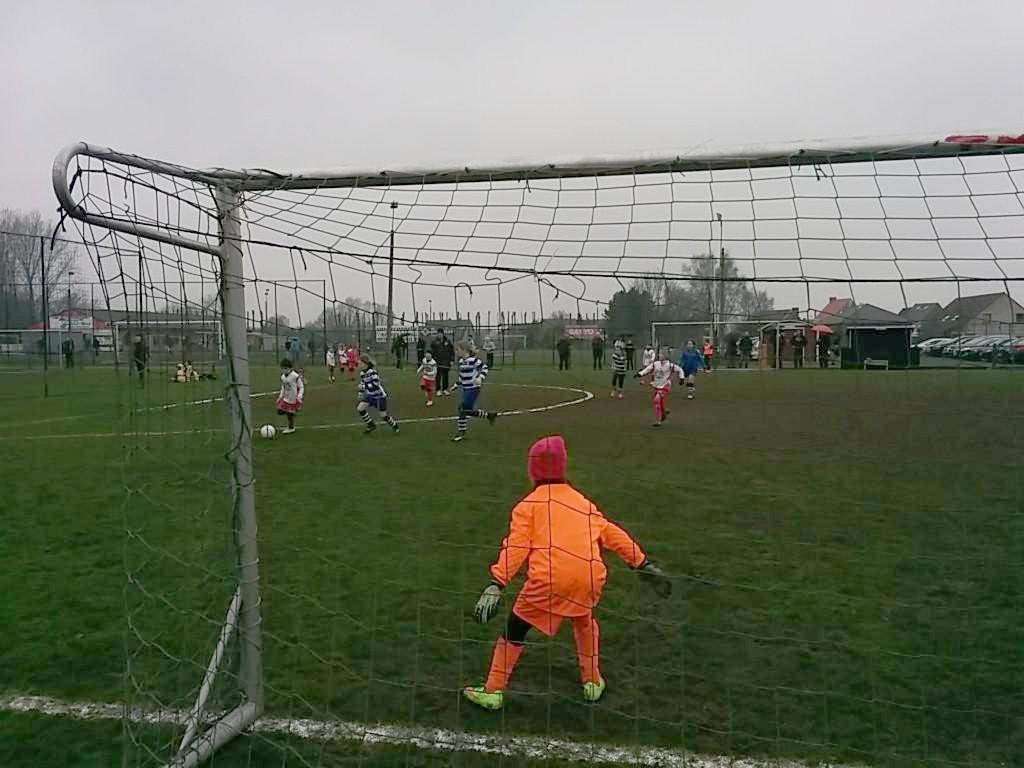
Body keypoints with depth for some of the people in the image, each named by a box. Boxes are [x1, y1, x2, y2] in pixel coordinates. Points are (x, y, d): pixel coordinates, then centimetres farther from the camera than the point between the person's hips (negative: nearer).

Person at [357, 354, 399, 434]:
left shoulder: (372, 371, -24)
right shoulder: (362, 373, 0)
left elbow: (375, 384, -29)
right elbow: (362, 384, 15)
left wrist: (364, 386, -28)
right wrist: (360, 394, 13)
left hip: (379, 396, -8)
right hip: (370, 396, 8)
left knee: (383, 415, 4)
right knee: (359, 408, -3)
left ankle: (394, 425, 31)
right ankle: (371, 425, 12)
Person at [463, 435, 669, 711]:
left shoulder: (528, 504, 10)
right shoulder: (583, 502, 21)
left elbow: (516, 546, -3)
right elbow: (614, 536, 21)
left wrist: (495, 585, -8)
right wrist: (645, 565, 26)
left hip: (548, 579, -4)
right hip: (589, 577, 4)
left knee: (515, 629, 15)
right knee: (584, 620, 33)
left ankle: (493, 691, 21)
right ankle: (593, 683, 38)